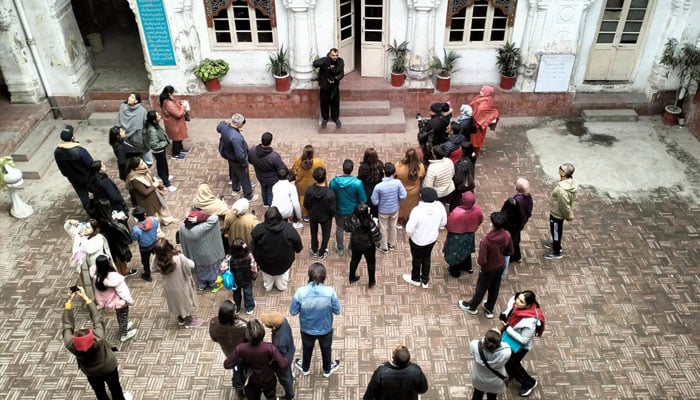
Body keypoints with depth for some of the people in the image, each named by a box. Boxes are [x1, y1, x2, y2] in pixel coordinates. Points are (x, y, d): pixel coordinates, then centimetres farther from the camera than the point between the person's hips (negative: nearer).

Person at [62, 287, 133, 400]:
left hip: (91, 373, 2)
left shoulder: (70, 345, -38)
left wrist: (69, 301, -25)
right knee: (115, 387, 27)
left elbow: (67, 325, -26)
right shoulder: (98, 340, -43)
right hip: (108, 368, -2)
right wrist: (86, 298, -28)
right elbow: (97, 318, -31)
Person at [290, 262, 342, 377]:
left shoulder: (300, 292, -28)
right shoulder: (329, 292, -28)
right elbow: (338, 311, -15)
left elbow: (293, 312, -15)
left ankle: (305, 368, 56)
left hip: (307, 328, 1)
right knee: (326, 349, 29)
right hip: (325, 328, 0)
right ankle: (327, 370, 54)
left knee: (307, 348, 30)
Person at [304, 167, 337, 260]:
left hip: (313, 216, 2)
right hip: (326, 217, -2)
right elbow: (332, 209, -22)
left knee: (314, 233, 29)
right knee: (325, 235, 25)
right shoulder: (330, 193, -35)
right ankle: (321, 253, 42)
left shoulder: (309, 190, -27)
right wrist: (331, 215, 2)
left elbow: (306, 205, -12)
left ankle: (314, 251, 50)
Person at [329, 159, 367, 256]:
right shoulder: (357, 183, -27)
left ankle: (340, 249, 42)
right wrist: (360, 208, 5)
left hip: (339, 210, 2)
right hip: (353, 211, -1)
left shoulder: (333, 181, -22)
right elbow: (363, 200, -17)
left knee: (339, 229, 25)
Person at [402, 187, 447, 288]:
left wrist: (409, 235, -4)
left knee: (417, 259, 23)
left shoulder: (417, 210, -37)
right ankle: (425, 280, 46)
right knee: (427, 258, 28)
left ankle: (415, 279, 48)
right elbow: (443, 222, -4)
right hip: (432, 238, 4)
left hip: (418, 240, -4)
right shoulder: (440, 206, -21)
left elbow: (409, 229, -27)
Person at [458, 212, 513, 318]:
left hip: (489, 269, -5)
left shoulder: (486, 240, -36)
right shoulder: (507, 235, -20)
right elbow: (510, 252, -2)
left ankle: (472, 307, 44)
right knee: (495, 288, 25)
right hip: (501, 266, 5)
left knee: (481, 288, 20)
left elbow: (481, 261, -30)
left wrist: (478, 261, -8)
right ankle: (489, 309, 45)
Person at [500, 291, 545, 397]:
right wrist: (503, 315, -21)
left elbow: (523, 340, -31)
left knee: (510, 365, 12)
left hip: (521, 345, -7)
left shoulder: (530, 321, -42)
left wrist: (508, 328, -33)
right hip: (509, 335, 7)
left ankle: (529, 383, 39)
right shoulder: (514, 300, -24)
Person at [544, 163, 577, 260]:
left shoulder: (562, 189, -40)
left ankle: (556, 253, 32)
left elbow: (564, 205, -30)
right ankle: (556, 245, 52)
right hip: (557, 212, 9)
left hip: (557, 213, -9)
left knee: (556, 231, 12)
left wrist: (568, 215, -12)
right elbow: (572, 199, 4)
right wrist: (569, 214, 15)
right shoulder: (571, 181, -10)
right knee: (555, 230, 29)